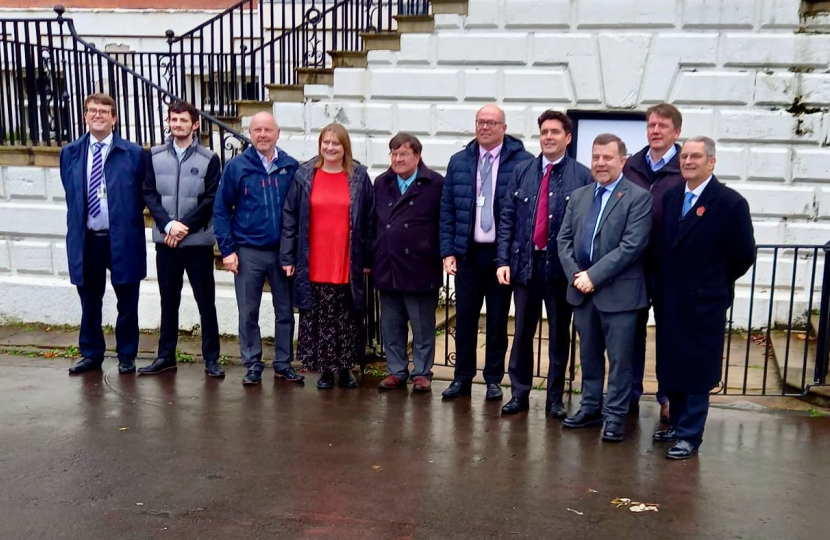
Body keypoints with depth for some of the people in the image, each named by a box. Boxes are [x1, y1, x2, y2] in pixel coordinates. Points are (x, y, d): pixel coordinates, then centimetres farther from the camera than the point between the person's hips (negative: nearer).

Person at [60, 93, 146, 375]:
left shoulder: (134, 153, -3)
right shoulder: (70, 152, 7)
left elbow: (142, 195, 3)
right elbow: (70, 195, 15)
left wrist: (127, 222, 0)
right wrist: (77, 227, 10)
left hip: (122, 239, -3)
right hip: (85, 240, 3)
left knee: (127, 302, 7)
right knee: (89, 302, 13)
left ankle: (126, 356, 21)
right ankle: (91, 354, 26)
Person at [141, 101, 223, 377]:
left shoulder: (209, 158, -1)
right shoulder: (155, 156, 6)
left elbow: (211, 199, -6)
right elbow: (149, 194, 2)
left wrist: (185, 226, -13)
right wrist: (168, 224, -12)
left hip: (198, 241, -2)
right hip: (165, 240, 2)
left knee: (205, 301, 3)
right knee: (168, 300, 12)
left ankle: (211, 358, 11)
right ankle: (166, 355, 22)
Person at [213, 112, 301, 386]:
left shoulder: (291, 167, 2)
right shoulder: (236, 167, -1)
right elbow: (221, 210, 0)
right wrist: (227, 249, -6)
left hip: (283, 251, 1)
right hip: (248, 252, -1)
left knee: (285, 311, 9)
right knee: (248, 313, 6)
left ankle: (283, 363, 22)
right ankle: (253, 365, 19)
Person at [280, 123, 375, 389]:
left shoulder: (359, 177, 4)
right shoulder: (304, 175, 4)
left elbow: (369, 220, 5)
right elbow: (290, 217, 5)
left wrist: (368, 259, 2)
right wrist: (288, 257, 0)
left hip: (349, 266, 0)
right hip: (314, 266, 0)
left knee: (348, 319, 7)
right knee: (318, 319, 4)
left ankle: (345, 368, 21)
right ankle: (325, 370, 17)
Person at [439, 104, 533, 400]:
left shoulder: (522, 162, -7)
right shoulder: (459, 162, 7)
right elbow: (447, 209, 8)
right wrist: (448, 251, 1)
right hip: (467, 253, 3)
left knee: (498, 319, 8)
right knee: (465, 318, 7)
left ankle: (493, 379, 21)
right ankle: (462, 378, 20)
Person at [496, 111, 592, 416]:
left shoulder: (582, 176, -4)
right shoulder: (522, 172, 6)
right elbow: (507, 219, 5)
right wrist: (503, 260, -2)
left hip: (561, 265, -2)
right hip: (525, 262, 3)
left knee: (559, 334, 10)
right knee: (522, 332, 9)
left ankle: (555, 399, 22)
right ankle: (519, 394, 21)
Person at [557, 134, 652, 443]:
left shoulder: (638, 197, -7)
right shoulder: (578, 196, 13)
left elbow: (632, 246, -16)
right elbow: (564, 238, 10)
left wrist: (594, 275, -17)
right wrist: (575, 274, -6)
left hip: (618, 292, -5)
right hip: (582, 290, 6)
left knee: (619, 358, 3)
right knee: (589, 355, 16)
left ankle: (614, 416, 14)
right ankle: (590, 408, 28)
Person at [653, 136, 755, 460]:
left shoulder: (729, 202, -11)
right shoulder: (671, 197, 7)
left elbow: (744, 254, -8)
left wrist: (717, 281, 1)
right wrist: (665, 281, 6)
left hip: (703, 301, -6)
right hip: (669, 299, 6)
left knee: (697, 370, 3)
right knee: (671, 365, 14)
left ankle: (690, 436, 14)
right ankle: (678, 423, 29)